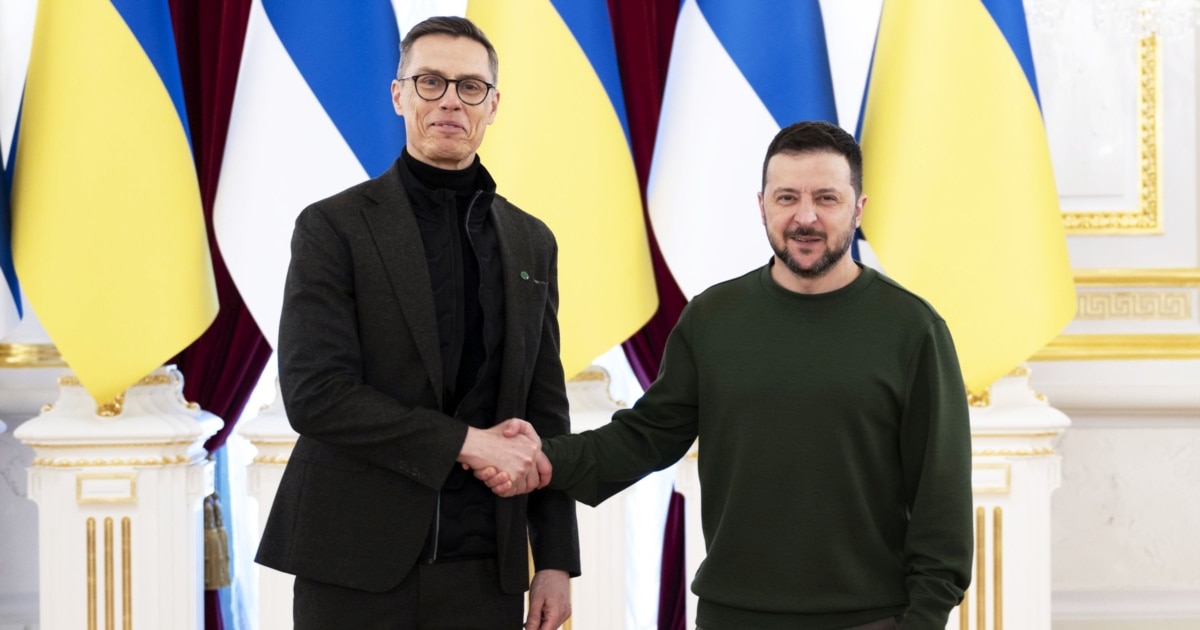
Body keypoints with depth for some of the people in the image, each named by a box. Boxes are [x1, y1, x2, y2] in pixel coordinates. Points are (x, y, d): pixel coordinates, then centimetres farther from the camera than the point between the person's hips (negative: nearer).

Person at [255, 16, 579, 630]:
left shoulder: (532, 243, 12)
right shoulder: (334, 227, -2)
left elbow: (545, 414, 12)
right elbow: (313, 393, -12)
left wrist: (555, 559, 6)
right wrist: (466, 442, -15)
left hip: (484, 572, 4)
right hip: (356, 566, -3)